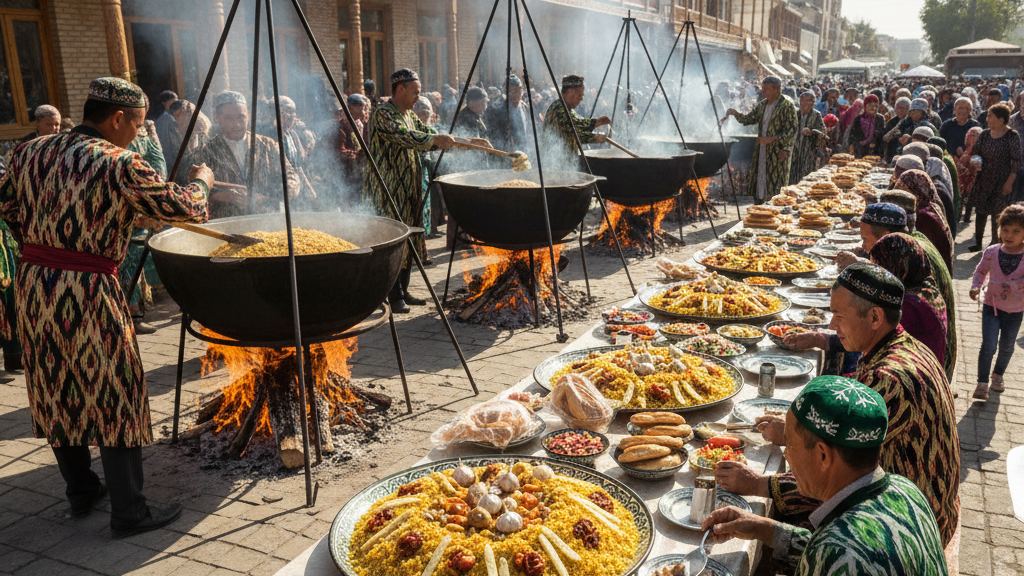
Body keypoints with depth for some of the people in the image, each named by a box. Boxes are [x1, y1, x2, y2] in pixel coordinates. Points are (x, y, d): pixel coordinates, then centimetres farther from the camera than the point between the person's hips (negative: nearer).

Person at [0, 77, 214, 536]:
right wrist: (201, 181, 12)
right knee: (115, 395, 2)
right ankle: (128, 512, 9)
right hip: (88, 289, -7)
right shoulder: (119, 164, -13)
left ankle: (81, 492, 32)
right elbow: (183, 208, -8)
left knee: (56, 393, 17)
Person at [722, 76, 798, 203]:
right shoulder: (762, 105, 13)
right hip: (761, 151, 7)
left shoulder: (787, 106, -10)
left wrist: (772, 139, -21)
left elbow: (791, 130, -13)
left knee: (775, 184, -6)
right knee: (759, 180, 7)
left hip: (777, 152, -7)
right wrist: (735, 113, 2)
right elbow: (749, 118, 18)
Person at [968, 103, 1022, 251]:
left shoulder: (1012, 136, -8)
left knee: (997, 213, 2)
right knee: (981, 211, 5)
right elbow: (976, 152, 13)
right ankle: (978, 243, 13)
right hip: (983, 180, 4)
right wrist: (975, 161, -11)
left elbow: (1016, 161, -9)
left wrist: (1009, 182, -14)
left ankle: (995, 241, 16)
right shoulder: (984, 134, 5)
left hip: (1001, 181, -4)